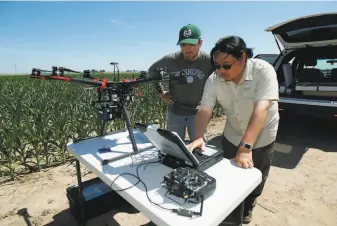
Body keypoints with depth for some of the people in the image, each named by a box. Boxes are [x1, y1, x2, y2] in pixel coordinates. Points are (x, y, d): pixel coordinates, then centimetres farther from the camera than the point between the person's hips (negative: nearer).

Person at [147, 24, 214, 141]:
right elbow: (152, 70, 5)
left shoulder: (209, 61, -15)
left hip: (198, 113, -1)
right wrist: (161, 92, 2)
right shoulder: (170, 60, -13)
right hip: (175, 112, 1)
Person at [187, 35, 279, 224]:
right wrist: (198, 137, -36)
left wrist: (246, 147, -42)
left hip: (261, 138, -2)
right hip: (232, 137, 3)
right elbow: (205, 109, -20)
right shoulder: (214, 79, -17)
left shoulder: (263, 71, -28)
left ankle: (246, 209, 47)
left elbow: (261, 109, -36)